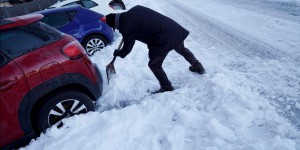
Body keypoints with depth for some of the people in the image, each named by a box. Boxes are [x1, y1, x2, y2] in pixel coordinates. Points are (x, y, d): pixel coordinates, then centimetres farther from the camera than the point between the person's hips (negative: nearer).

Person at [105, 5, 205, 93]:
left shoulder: (126, 28, -11)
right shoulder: (135, 9, 8)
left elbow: (126, 49, 1)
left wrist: (117, 53, 23)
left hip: (163, 39, -8)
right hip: (173, 28, 8)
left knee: (154, 65, 9)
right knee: (182, 49, 32)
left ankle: (167, 89, 21)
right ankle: (198, 67, 51)